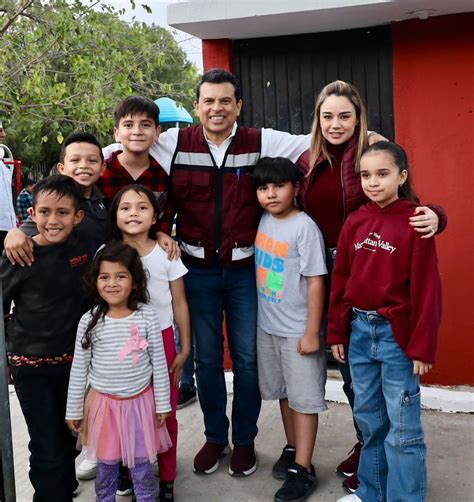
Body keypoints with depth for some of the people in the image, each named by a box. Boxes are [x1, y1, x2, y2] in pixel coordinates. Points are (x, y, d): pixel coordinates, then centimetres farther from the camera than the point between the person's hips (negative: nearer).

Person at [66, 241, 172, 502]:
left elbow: (159, 364, -4)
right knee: (106, 464, 17)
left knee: (142, 465, 12)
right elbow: (78, 369, -2)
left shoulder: (147, 317, -11)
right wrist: (73, 410, 2)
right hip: (103, 403, 1)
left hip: (140, 402, 0)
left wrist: (162, 404, 0)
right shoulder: (89, 320, -10)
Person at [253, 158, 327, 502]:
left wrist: (312, 332, -17)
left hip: (298, 330, -7)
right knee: (283, 393, 19)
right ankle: (293, 450, 36)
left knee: (304, 398, 4)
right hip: (268, 325, 7)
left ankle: (304, 469, 14)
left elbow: (316, 281, -17)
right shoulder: (264, 220, 2)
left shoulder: (304, 228, -17)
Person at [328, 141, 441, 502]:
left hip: (397, 333, -5)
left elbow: (427, 288, -11)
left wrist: (422, 346, -12)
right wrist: (337, 332, 8)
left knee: (403, 427, 4)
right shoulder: (355, 222, 5)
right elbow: (340, 280, 8)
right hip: (359, 330, 5)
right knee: (369, 418, 17)